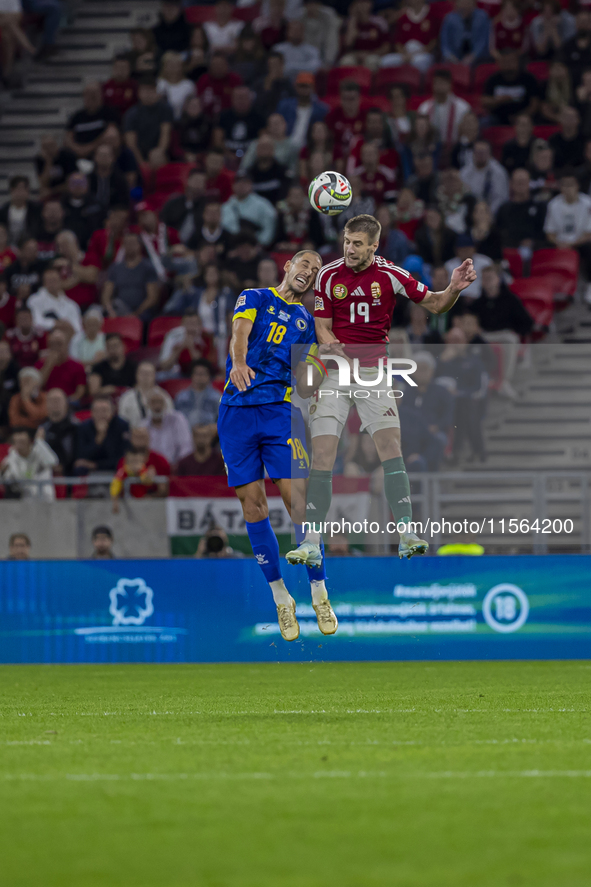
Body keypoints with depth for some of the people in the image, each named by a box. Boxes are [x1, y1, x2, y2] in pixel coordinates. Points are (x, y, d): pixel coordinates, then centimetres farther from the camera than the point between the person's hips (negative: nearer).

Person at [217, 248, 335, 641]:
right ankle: (281, 598, 6)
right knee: (253, 505, -3)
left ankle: (319, 594, -6)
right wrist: (239, 363, -28)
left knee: (297, 498, -12)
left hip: (280, 411, 1)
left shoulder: (306, 321, 21)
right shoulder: (254, 298, 12)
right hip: (237, 410, -1)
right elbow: (240, 332, -8)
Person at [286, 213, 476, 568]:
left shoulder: (390, 275, -4)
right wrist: (339, 351, -19)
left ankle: (406, 534, -15)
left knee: (391, 446, -15)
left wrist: (454, 289, -18)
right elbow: (322, 329, 1)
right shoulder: (329, 276, -2)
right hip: (334, 369, 0)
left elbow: (435, 304, 4)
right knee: (322, 454, -8)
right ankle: (313, 542, -4)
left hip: (375, 370, 0)